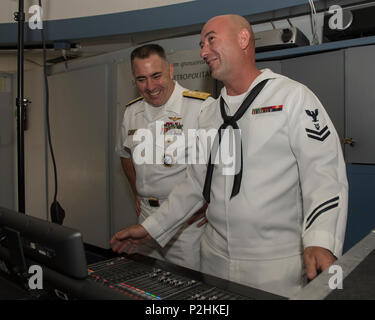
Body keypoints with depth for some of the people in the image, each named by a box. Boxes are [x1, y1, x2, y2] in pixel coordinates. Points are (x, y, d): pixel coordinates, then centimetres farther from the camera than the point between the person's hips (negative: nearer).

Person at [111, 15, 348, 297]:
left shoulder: (293, 97, -7)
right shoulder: (209, 115, 10)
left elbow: (324, 175, -14)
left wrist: (320, 244, -29)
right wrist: (151, 228, 10)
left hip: (278, 264, -5)